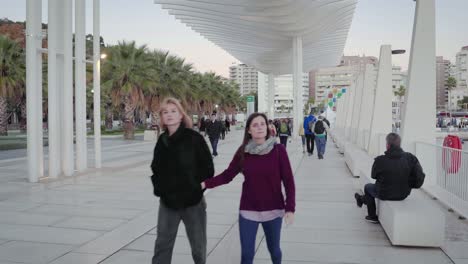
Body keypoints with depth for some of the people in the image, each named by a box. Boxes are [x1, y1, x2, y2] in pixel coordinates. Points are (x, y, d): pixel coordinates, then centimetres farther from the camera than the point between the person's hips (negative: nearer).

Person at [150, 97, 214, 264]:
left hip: (192, 200, -4)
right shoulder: (162, 140, 5)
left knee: (198, 245, 11)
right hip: (168, 201, 4)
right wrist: (159, 187, 3)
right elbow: (156, 168, 17)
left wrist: (195, 187, -10)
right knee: (162, 244, 11)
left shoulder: (194, 138, -11)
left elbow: (208, 169, -9)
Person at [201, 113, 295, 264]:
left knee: (274, 249, 17)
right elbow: (227, 175, -2)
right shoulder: (243, 151, -5)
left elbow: (288, 181, -9)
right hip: (248, 211, 1)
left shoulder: (278, 150, -10)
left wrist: (290, 208, -15)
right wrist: (206, 184, -15)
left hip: (273, 210, -1)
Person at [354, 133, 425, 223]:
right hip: (404, 194, 4)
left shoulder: (380, 160, -24)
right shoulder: (410, 158, -16)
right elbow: (420, 177, -13)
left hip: (385, 194, -4)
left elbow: (373, 176, -7)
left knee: (368, 187, 27)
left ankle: (373, 217, 45)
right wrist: (408, 184, 2)